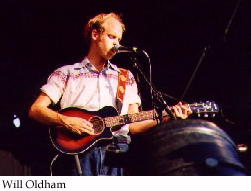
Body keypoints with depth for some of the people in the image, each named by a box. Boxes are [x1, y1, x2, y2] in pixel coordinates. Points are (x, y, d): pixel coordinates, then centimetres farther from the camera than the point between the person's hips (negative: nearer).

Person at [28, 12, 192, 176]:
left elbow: (133, 125, 16)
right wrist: (65, 121, -13)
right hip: (78, 150, -3)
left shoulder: (126, 77, 22)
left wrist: (167, 117, 1)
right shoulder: (67, 73, 12)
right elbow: (35, 110, 3)